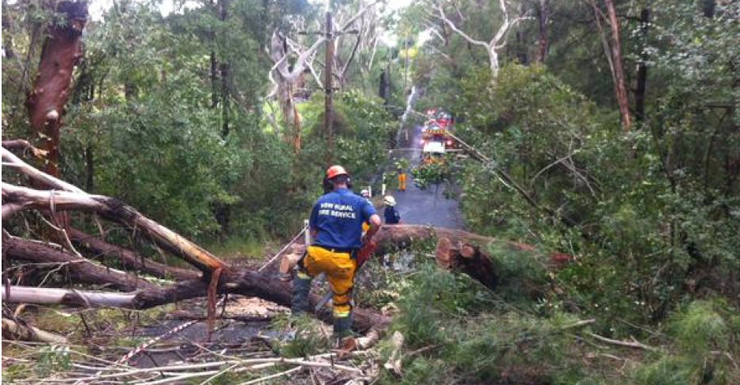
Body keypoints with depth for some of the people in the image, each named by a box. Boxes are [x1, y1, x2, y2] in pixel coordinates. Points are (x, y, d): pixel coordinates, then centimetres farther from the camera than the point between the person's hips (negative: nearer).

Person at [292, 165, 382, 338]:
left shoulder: (321, 201, 6)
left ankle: (298, 311, 25)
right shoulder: (359, 202, 0)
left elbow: (313, 232, 12)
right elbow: (376, 222, -14)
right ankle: (342, 334, 23)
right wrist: (367, 238, 4)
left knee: (303, 273, 34)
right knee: (342, 299, 17)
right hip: (343, 260, -1)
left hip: (318, 254, 1)